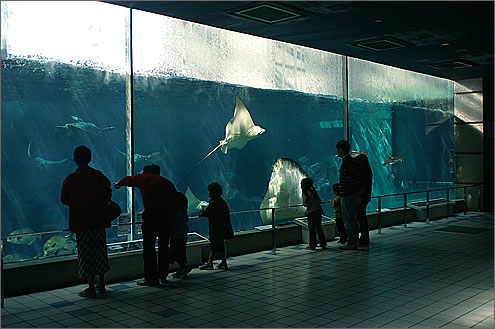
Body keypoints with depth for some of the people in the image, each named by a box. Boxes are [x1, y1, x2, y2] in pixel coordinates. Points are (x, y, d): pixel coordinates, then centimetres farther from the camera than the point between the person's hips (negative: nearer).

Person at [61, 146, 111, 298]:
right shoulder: (99, 176, -2)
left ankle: (91, 288, 5)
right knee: (100, 250, 15)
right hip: (98, 220, 3)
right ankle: (101, 284, 23)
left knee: (85, 253, 4)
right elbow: (108, 195, 0)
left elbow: (64, 199, 1)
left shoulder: (70, 179, -7)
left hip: (80, 221, -2)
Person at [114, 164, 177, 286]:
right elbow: (175, 200, 14)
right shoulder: (168, 182, 20)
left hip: (152, 215, -5)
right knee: (163, 246, 15)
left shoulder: (144, 178, 10)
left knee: (148, 246, 0)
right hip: (169, 216, 5)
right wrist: (172, 219, 18)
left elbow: (129, 180, 28)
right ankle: (163, 275, 21)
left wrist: (119, 183, 50)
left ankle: (151, 278, -1)